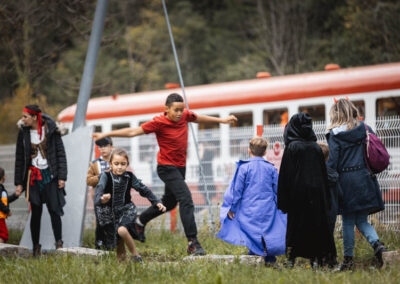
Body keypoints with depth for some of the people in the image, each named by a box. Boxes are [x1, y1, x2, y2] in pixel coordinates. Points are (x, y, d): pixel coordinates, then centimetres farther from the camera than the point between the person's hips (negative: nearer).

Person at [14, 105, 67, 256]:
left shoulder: (51, 130, -4)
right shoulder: (23, 132, 3)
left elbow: (60, 153, -1)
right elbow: (19, 158, 9)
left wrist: (62, 176, -7)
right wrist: (19, 182, 7)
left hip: (50, 175, -2)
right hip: (33, 177, 2)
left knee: (54, 209, -8)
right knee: (36, 212, 3)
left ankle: (59, 243, -1)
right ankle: (36, 247, 9)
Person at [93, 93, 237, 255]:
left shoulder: (185, 116, -2)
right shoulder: (159, 123, -18)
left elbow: (199, 118, 20)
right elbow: (132, 132, -15)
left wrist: (221, 120, 28)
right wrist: (105, 135, -17)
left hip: (180, 166, 8)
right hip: (167, 167, -8)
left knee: (169, 202, 22)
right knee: (186, 199, -21)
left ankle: (140, 222, 45)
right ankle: (192, 242, -24)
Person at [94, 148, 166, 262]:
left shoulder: (129, 177, -4)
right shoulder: (106, 176, -10)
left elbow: (144, 190, 6)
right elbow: (99, 189, -26)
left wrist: (157, 202, 1)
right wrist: (101, 199, -49)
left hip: (127, 210, -1)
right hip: (112, 212, 1)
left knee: (122, 230, -32)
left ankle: (135, 255, -13)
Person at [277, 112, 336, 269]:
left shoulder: (291, 147, -6)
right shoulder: (316, 147, 6)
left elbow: (285, 174, -7)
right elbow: (324, 174, 10)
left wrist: (283, 200, -4)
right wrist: (325, 199, 16)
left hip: (297, 193, -3)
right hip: (316, 192, 3)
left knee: (294, 227, 4)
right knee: (316, 226, 6)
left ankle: (291, 259, 1)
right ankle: (316, 259, 0)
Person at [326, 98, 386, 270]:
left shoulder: (334, 135, -6)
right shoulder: (365, 130, 4)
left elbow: (332, 162, -9)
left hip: (345, 179, -3)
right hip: (365, 178, 3)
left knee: (348, 221, 6)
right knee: (361, 220, 12)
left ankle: (348, 259, 9)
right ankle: (376, 243, -14)